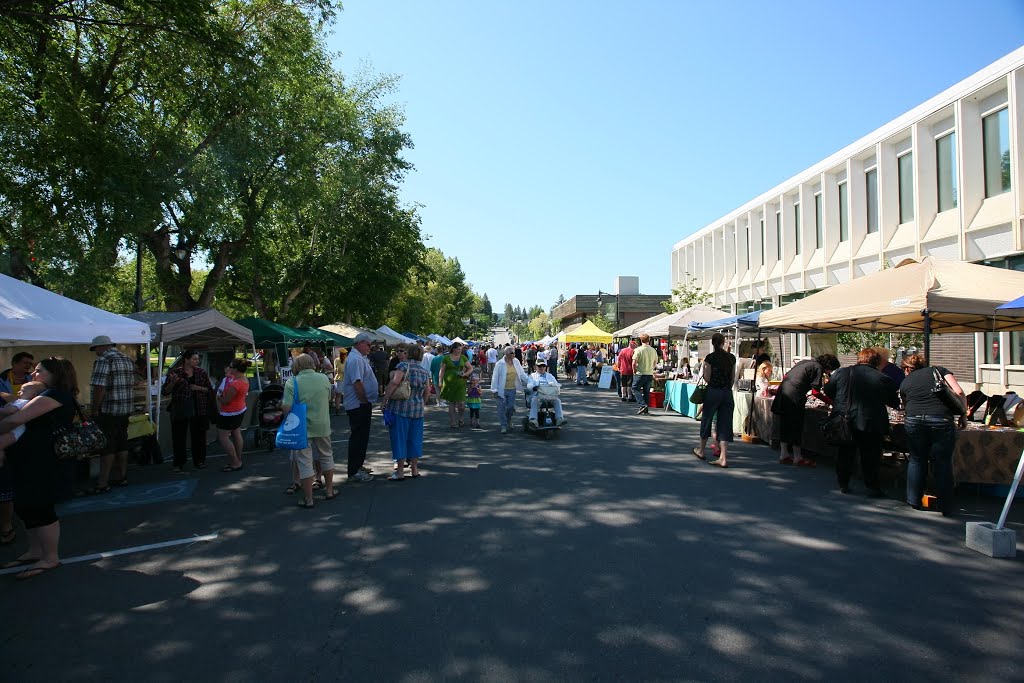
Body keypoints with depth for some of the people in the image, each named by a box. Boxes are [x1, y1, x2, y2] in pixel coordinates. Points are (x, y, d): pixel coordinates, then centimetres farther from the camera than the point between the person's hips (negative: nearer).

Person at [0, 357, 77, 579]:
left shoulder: (55, 395, -15)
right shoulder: (59, 396, 19)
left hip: (40, 461, -10)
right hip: (31, 459, 10)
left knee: (39, 508, -3)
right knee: (26, 506, 17)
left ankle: (50, 558, 6)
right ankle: (35, 551, 29)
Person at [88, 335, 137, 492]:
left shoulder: (103, 360, -13)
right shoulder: (128, 360, 13)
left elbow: (99, 388, -20)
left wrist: (95, 409, -13)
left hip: (108, 411, -8)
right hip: (126, 409, 8)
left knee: (107, 446, -4)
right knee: (122, 444, 14)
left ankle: (103, 484, -1)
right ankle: (122, 477, 20)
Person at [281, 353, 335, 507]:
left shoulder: (292, 383, -12)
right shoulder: (324, 378, 0)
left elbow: (286, 408, -17)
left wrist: (286, 418, 2)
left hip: (302, 428, -3)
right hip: (322, 425, 3)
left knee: (305, 463, 5)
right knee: (326, 457, 21)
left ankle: (308, 500, 9)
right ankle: (329, 490, 33)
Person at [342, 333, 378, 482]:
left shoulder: (360, 358, 16)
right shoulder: (356, 359, -18)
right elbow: (357, 383, -25)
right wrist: (365, 401, -17)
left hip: (361, 405, 11)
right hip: (359, 405, -11)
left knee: (361, 437, 18)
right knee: (358, 438, -4)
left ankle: (358, 467, 28)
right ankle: (354, 472, 2)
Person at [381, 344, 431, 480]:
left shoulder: (404, 365, -8)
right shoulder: (425, 371, 9)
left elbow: (394, 382, -19)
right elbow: (427, 390, 14)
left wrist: (385, 399, -13)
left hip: (400, 407, -5)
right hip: (418, 409, 5)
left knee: (399, 438, 2)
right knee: (414, 438, 14)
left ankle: (400, 472, 5)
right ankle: (414, 469, 20)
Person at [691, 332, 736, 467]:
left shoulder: (710, 357, -9)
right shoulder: (731, 357, 4)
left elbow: (707, 378, -10)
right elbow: (733, 377, 9)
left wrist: (703, 372, 9)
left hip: (713, 392, -3)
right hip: (727, 393, 3)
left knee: (706, 420, 14)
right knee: (725, 424, 3)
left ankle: (701, 450, 29)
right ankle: (723, 458, -4)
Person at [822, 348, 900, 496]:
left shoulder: (841, 373, -1)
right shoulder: (883, 378, -6)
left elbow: (827, 391, 9)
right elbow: (894, 402, 5)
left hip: (844, 421, 3)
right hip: (870, 423, -2)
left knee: (845, 453, 14)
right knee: (871, 456, 8)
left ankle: (843, 484, 22)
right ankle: (873, 488, 13)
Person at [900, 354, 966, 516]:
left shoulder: (905, 383, 21)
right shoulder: (938, 370, 17)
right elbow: (959, 393, 4)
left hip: (914, 420, 1)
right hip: (942, 419, -1)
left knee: (916, 460, 16)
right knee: (942, 462, 8)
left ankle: (914, 501, 21)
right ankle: (946, 507, 14)